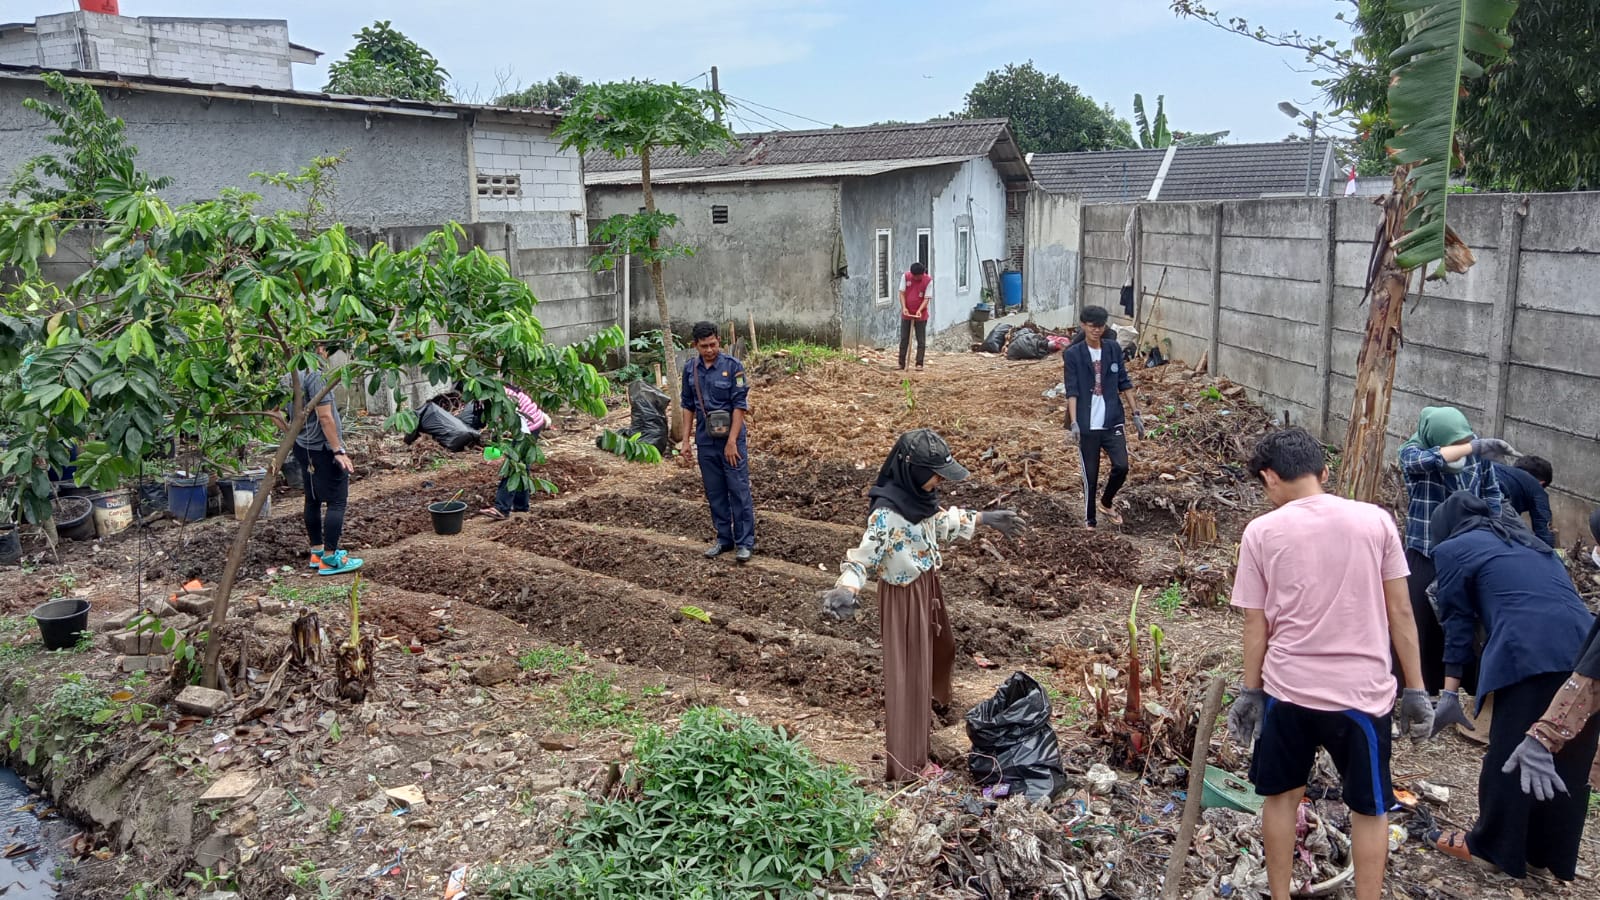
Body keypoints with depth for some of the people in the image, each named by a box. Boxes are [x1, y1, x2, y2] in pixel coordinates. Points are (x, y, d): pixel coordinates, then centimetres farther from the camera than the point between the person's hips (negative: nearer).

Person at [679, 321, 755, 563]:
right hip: (705, 441, 5)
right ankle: (724, 538, 22)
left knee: (739, 491, -1)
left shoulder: (733, 366, -11)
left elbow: (740, 406, -12)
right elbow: (688, 406, 11)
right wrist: (685, 441, 7)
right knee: (714, 492, 11)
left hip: (731, 439, -4)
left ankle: (745, 542, 7)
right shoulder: (690, 369, 3)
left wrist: (731, 441, -16)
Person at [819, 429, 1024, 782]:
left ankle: (932, 699, 63)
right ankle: (906, 763, 15)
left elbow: (940, 522, 12)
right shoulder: (887, 513, -32)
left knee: (938, 648, 32)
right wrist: (846, 590, -50)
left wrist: (982, 518, 20)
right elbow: (864, 558, -31)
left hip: (927, 585, 9)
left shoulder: (919, 495, -7)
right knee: (908, 671, 2)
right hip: (905, 596, -9)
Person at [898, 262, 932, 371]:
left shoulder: (928, 280, -11)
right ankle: (901, 364, 12)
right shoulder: (906, 277, -5)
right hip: (906, 314, 2)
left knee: (921, 340, 1)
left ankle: (919, 364, 8)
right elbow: (902, 293, -3)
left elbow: (927, 298, -12)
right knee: (904, 340, 6)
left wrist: (919, 310, -26)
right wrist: (904, 307, -16)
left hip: (920, 315, -2)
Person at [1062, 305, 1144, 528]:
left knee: (1121, 466, -6)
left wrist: (1136, 414, 6)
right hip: (1087, 425, -3)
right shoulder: (1072, 354, -5)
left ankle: (1107, 503, 22)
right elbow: (1072, 391, -10)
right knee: (1090, 474, 3)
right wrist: (1073, 423, -19)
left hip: (1112, 421, 3)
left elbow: (1124, 383, 9)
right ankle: (1090, 520, 19)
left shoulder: (1114, 349, 5)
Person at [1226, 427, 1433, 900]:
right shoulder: (1375, 520, -4)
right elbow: (1400, 612, -2)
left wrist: (1250, 692, 7)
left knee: (1281, 795, 19)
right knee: (1370, 808, 16)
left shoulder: (1262, 532, -7)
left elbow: (1255, 625, -3)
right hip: (1362, 691, 0)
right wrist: (1415, 689, 6)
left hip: (1288, 688, 0)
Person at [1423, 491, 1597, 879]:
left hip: (1529, 654, -6)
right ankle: (1554, 855, 26)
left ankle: (1490, 844, 18)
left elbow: (1458, 621, 9)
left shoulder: (1454, 548, 13)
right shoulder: (1527, 540, 32)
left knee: (1510, 755, 6)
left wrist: (1450, 692, 11)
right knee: (1568, 761, 15)